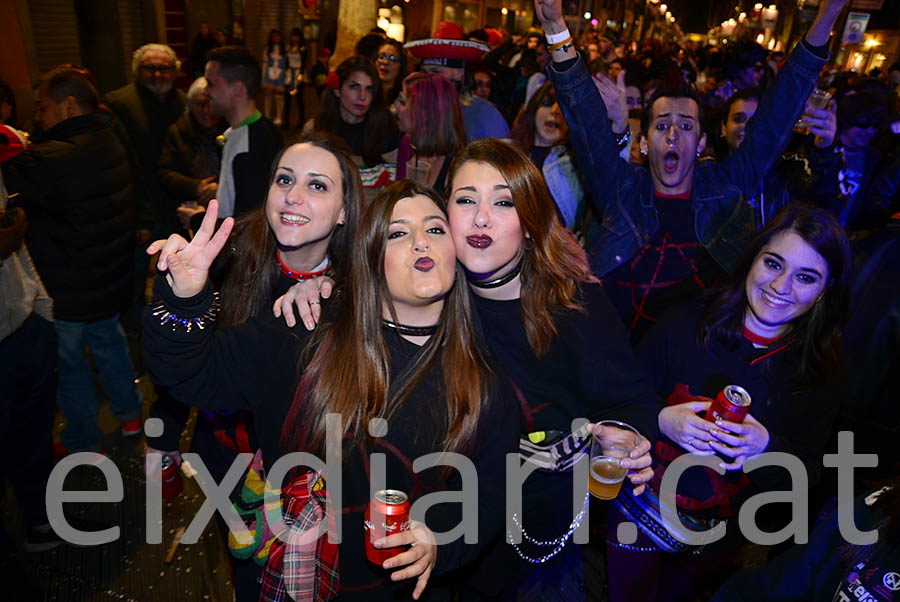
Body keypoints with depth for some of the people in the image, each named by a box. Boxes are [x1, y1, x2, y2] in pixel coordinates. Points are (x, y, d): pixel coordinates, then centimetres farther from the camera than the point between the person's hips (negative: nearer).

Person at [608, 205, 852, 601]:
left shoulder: (820, 373, -9)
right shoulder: (685, 324, -15)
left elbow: (807, 477, -8)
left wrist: (767, 447, -28)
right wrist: (660, 419, -28)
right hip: (641, 508, -1)